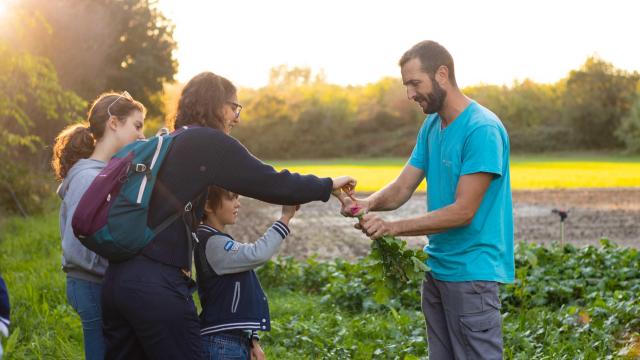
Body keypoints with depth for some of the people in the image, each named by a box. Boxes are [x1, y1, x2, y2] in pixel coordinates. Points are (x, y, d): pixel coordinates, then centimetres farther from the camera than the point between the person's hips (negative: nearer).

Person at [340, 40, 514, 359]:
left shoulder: (482, 130, -18)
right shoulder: (431, 126, 10)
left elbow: (463, 211, -21)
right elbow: (402, 187, 6)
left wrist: (392, 227, -25)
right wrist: (369, 203, -16)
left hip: (472, 272, -8)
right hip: (437, 268, 8)